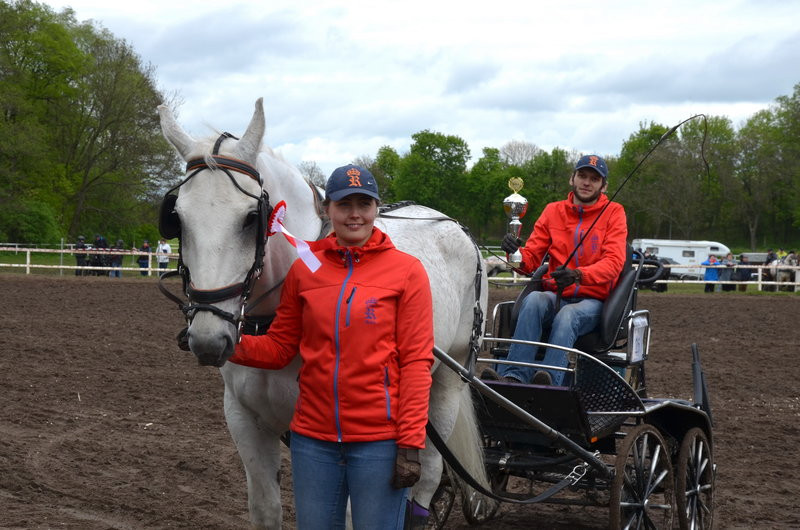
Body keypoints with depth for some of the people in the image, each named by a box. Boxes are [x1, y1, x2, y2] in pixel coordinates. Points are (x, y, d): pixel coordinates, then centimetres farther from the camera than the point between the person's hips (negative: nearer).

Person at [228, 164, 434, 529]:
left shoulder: (407, 270, -4)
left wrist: (410, 444, -12)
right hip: (313, 436, 3)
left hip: (378, 440, -3)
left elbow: (416, 362, -7)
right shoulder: (303, 269, 4)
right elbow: (280, 347, 9)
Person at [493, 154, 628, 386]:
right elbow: (531, 259, 7)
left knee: (568, 315, -36)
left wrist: (578, 275, -31)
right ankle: (513, 376, -45)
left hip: (592, 300, -2)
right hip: (555, 296, 2)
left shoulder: (613, 213, 4)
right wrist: (516, 253, -19)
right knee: (533, 300, -32)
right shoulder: (553, 211, 12)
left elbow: (614, 263, -11)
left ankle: (550, 379, -56)